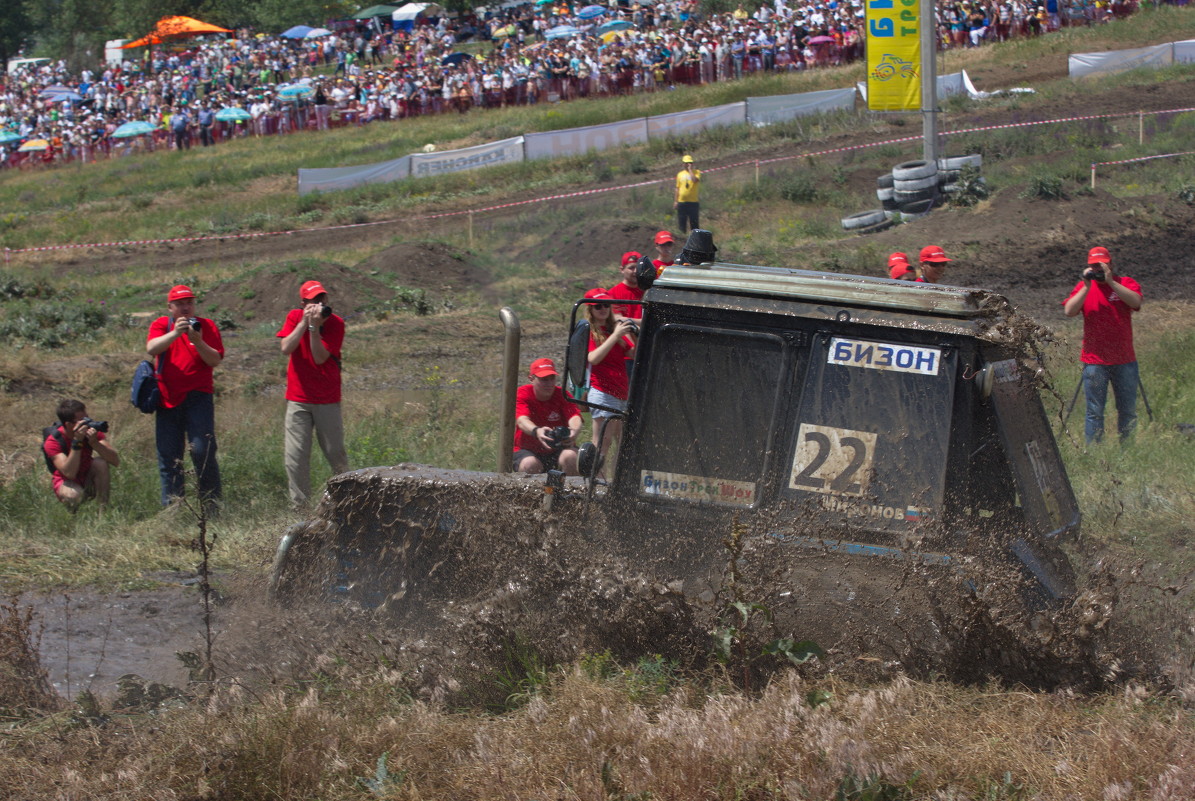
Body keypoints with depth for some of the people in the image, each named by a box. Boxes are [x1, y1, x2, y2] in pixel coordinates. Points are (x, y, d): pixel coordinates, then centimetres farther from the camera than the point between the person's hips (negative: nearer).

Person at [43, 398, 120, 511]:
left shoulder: (91, 430, -15)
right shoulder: (53, 441, -24)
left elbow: (116, 462, -23)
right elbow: (69, 473, -37)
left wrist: (94, 442, -38)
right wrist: (77, 442, -41)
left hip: (89, 481, 3)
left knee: (101, 464, -27)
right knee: (73, 495, -38)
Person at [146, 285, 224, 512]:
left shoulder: (206, 326, 6)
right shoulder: (161, 325, 9)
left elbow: (216, 360, -4)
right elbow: (152, 348, -11)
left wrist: (197, 341, -19)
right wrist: (175, 333, -25)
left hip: (197, 397, -2)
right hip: (168, 398, 2)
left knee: (202, 451, -12)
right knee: (168, 457, 3)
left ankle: (212, 505, -5)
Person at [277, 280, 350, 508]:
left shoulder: (335, 323, -5)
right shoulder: (295, 317, 2)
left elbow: (320, 358, -14)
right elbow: (286, 348, -13)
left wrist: (315, 327, -22)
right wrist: (305, 322, -18)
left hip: (327, 401, -1)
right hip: (298, 400, 1)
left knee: (336, 453, 2)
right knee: (295, 456, -4)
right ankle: (299, 505, 2)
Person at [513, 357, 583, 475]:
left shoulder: (561, 395, -4)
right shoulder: (522, 394, -9)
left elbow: (574, 417, -21)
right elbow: (522, 420, -28)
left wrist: (575, 430, -48)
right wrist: (536, 431, -53)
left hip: (558, 450, 1)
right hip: (527, 450, -1)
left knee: (570, 456, -31)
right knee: (530, 465, -34)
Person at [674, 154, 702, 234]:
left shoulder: (696, 172, 1)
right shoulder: (680, 174, 13)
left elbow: (695, 180, -22)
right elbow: (677, 188, 17)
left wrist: (690, 170, -13)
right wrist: (676, 201, 12)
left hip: (693, 202, -4)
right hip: (682, 202, 4)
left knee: (694, 223, -2)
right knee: (681, 224, 6)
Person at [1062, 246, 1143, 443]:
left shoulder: (1126, 283, 4)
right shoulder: (1083, 286, 6)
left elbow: (1136, 301, -17)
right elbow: (1069, 311, -8)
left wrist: (1111, 282, -19)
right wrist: (1087, 286, -12)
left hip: (1124, 360, 1)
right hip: (1094, 361, -1)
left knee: (1128, 411, 6)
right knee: (1095, 412, -1)